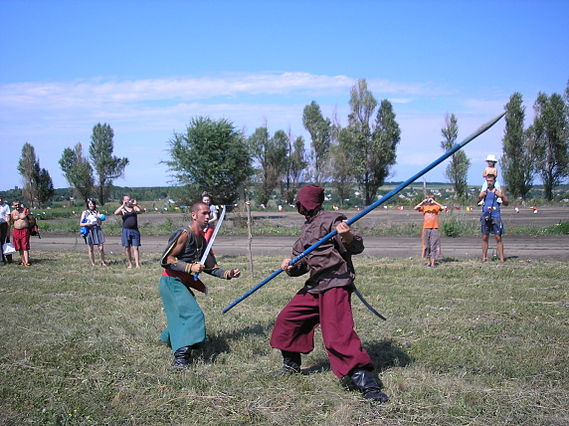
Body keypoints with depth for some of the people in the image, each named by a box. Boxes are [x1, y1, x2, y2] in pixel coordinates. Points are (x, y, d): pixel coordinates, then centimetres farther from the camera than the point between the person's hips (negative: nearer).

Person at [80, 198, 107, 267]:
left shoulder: (97, 212, 13)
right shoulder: (85, 213, 6)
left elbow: (100, 223, 7)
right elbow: (81, 223, 2)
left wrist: (97, 217, -10)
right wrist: (86, 224, -17)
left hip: (98, 230, 2)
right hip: (89, 231, -2)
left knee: (101, 248, -5)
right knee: (91, 249, 2)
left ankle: (103, 262, 11)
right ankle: (92, 264, 11)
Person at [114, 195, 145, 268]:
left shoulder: (135, 208, 10)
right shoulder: (122, 209, 6)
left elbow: (143, 210, -6)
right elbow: (116, 213, -14)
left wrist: (136, 204, -18)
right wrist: (123, 205, -20)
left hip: (135, 230, 0)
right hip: (126, 230, 0)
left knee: (135, 247, -5)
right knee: (127, 248, 3)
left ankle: (137, 264, -8)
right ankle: (130, 264, 13)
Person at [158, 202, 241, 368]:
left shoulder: (202, 238, 11)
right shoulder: (184, 234, -17)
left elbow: (210, 266, 14)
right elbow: (166, 260, -21)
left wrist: (227, 274, -1)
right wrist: (190, 267, -28)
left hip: (183, 283, 10)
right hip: (171, 281, -9)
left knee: (181, 315, 24)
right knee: (192, 314, -21)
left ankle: (169, 338, 50)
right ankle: (181, 355, -26)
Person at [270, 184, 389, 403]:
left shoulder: (331, 220, -10)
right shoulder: (307, 227, 18)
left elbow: (356, 248, -18)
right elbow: (302, 263, 19)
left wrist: (348, 237, -40)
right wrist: (291, 267, -3)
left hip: (335, 285, -10)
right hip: (314, 286, 10)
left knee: (338, 335, -20)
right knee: (287, 319, 17)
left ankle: (368, 384, -20)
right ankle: (291, 364, 38)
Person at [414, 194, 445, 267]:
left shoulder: (436, 207, 5)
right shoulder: (424, 207, 8)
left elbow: (443, 208, -15)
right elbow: (416, 208, -7)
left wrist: (434, 202, -14)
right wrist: (423, 202, -8)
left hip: (434, 229, -2)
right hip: (426, 228, 2)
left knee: (434, 245, -3)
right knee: (426, 245, 6)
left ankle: (433, 262, -1)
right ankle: (428, 262, 14)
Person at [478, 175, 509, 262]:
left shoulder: (499, 191, 5)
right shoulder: (484, 191, 10)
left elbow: (506, 203, 6)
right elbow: (477, 202, 1)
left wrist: (502, 197, -13)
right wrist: (480, 197, -20)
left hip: (496, 216, -2)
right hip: (485, 216, 2)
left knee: (498, 238, -5)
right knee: (485, 238, 4)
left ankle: (501, 257, -5)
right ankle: (484, 257, 8)